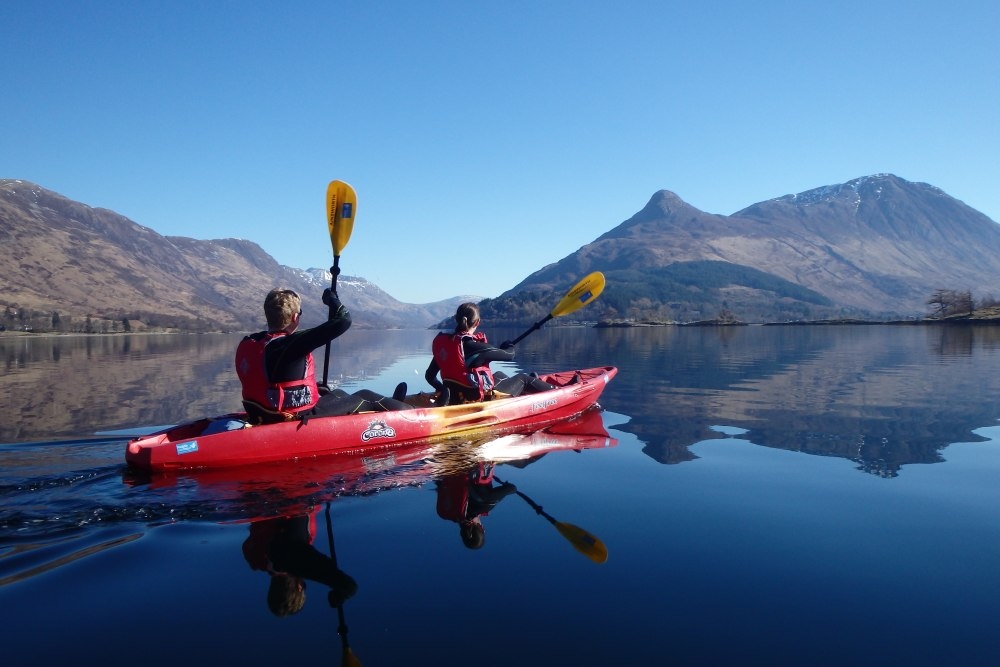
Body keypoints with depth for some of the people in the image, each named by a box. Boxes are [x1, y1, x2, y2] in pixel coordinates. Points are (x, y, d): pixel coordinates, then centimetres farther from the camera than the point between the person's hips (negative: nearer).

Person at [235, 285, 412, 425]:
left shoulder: (247, 343, -1)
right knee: (366, 397, 9)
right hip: (298, 421, -9)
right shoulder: (288, 344, -26)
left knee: (338, 394, 28)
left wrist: (314, 387, 19)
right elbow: (343, 320, -26)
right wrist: (331, 298, -5)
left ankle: (390, 407, 47)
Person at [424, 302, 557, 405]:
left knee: (499, 374, 33)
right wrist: (509, 346, 11)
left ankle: (535, 385, 58)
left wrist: (445, 390, 18)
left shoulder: (442, 342, -4)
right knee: (523, 378, 16)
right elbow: (509, 355, -12)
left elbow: (429, 376, 2)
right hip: (482, 399, -7)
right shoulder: (474, 345, -24)